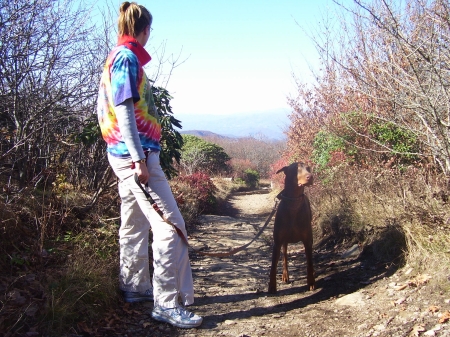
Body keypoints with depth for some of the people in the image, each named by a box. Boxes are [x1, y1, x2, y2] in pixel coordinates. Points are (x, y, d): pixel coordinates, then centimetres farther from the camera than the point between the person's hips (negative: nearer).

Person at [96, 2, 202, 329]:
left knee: (134, 226, 16)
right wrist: (139, 158, -22)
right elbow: (123, 110, -19)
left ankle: (135, 288, 27)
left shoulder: (119, 57, 18)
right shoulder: (126, 57, -10)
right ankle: (167, 303, -6)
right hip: (136, 154, -10)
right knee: (170, 226, -10)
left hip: (128, 155, 10)